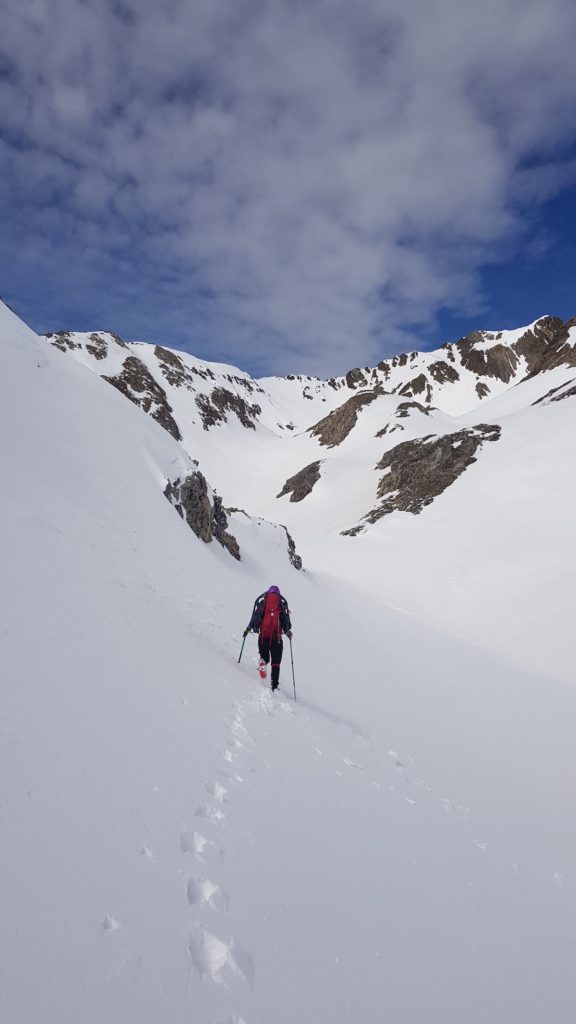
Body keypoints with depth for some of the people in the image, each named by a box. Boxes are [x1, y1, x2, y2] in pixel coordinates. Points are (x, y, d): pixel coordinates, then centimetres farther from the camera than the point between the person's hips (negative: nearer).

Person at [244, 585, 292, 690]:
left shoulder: (261, 599, 9)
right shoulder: (282, 601, 7)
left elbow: (255, 616, 4)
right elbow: (286, 620, 2)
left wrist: (248, 628, 17)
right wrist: (288, 632, 16)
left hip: (263, 635, 1)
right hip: (276, 637, -1)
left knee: (264, 657, 20)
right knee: (276, 663, 9)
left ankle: (263, 662, -13)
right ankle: (274, 685, -1)